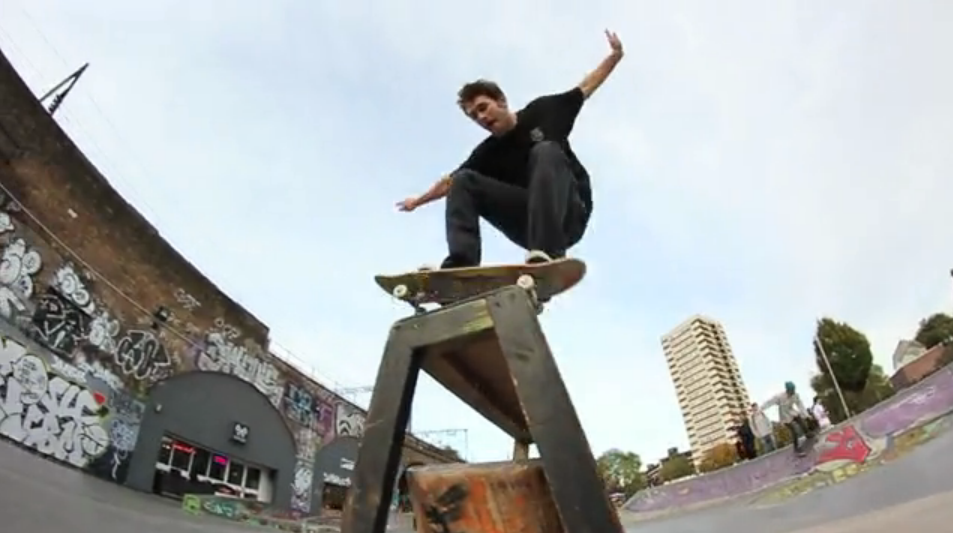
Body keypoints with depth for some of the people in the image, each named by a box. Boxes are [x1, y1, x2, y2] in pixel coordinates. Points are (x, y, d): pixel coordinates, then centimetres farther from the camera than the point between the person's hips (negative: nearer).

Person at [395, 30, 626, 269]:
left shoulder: (542, 111, 7)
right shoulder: (488, 153, 9)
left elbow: (585, 88, 17)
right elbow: (450, 182, 19)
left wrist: (614, 55, 16)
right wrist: (420, 200, 22)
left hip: (570, 214, -2)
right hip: (530, 222, 3)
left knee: (545, 152, -30)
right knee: (463, 181, -9)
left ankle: (547, 252, -48)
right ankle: (461, 264, -33)